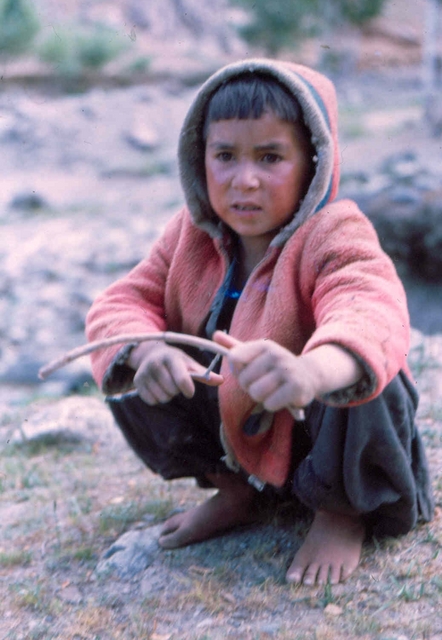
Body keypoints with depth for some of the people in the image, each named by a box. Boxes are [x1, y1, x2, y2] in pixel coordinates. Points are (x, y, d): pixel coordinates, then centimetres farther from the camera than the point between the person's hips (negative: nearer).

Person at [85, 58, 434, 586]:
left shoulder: (332, 236, -26)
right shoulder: (193, 235, -6)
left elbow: (372, 317, -47)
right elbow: (123, 303, -8)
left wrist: (312, 370, -71)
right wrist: (145, 352, -34)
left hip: (318, 436, -5)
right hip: (235, 428, 5)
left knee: (357, 386, -37)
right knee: (128, 376, -12)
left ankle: (343, 512, -4)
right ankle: (234, 492, 10)